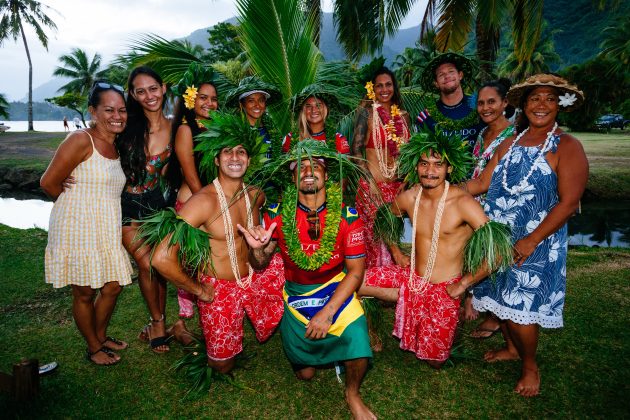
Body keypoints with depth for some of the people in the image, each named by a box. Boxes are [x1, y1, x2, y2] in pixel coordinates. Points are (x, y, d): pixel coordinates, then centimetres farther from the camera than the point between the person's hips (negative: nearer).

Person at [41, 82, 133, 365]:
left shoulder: (117, 146, 10)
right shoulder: (81, 141, -14)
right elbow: (49, 183, -12)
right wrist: (76, 203, 2)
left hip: (107, 230, 7)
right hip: (79, 229, -7)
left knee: (113, 286, 13)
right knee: (85, 292, 7)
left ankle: (101, 336, 37)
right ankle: (93, 348, 26)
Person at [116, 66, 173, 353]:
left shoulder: (172, 128, -3)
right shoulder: (128, 124, -11)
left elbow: (163, 170, 6)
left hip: (156, 200, 2)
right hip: (127, 203, -2)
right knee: (147, 264, -6)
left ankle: (157, 321, 24)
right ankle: (159, 322, 16)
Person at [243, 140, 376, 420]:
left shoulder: (346, 216, -16)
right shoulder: (278, 214, -12)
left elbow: (356, 270, -13)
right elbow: (260, 266, -4)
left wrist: (327, 312, -21)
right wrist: (258, 248, -28)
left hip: (337, 289, -1)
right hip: (295, 295, 2)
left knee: (359, 351, -25)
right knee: (304, 373, 10)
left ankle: (352, 394, 11)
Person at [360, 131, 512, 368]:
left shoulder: (463, 203, -21)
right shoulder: (409, 197, -5)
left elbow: (497, 251, -23)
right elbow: (383, 218, 17)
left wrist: (463, 284, -16)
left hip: (444, 289, -4)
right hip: (411, 277, 4)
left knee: (434, 361, 8)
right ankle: (402, 296, 8)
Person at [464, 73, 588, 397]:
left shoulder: (567, 147, -9)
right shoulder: (510, 144, 10)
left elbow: (569, 203, -15)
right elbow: (482, 183, 8)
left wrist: (531, 241, -19)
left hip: (535, 244, -5)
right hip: (498, 238, 6)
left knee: (520, 308, -2)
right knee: (502, 298, 15)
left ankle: (530, 366, 25)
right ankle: (512, 348, 42)